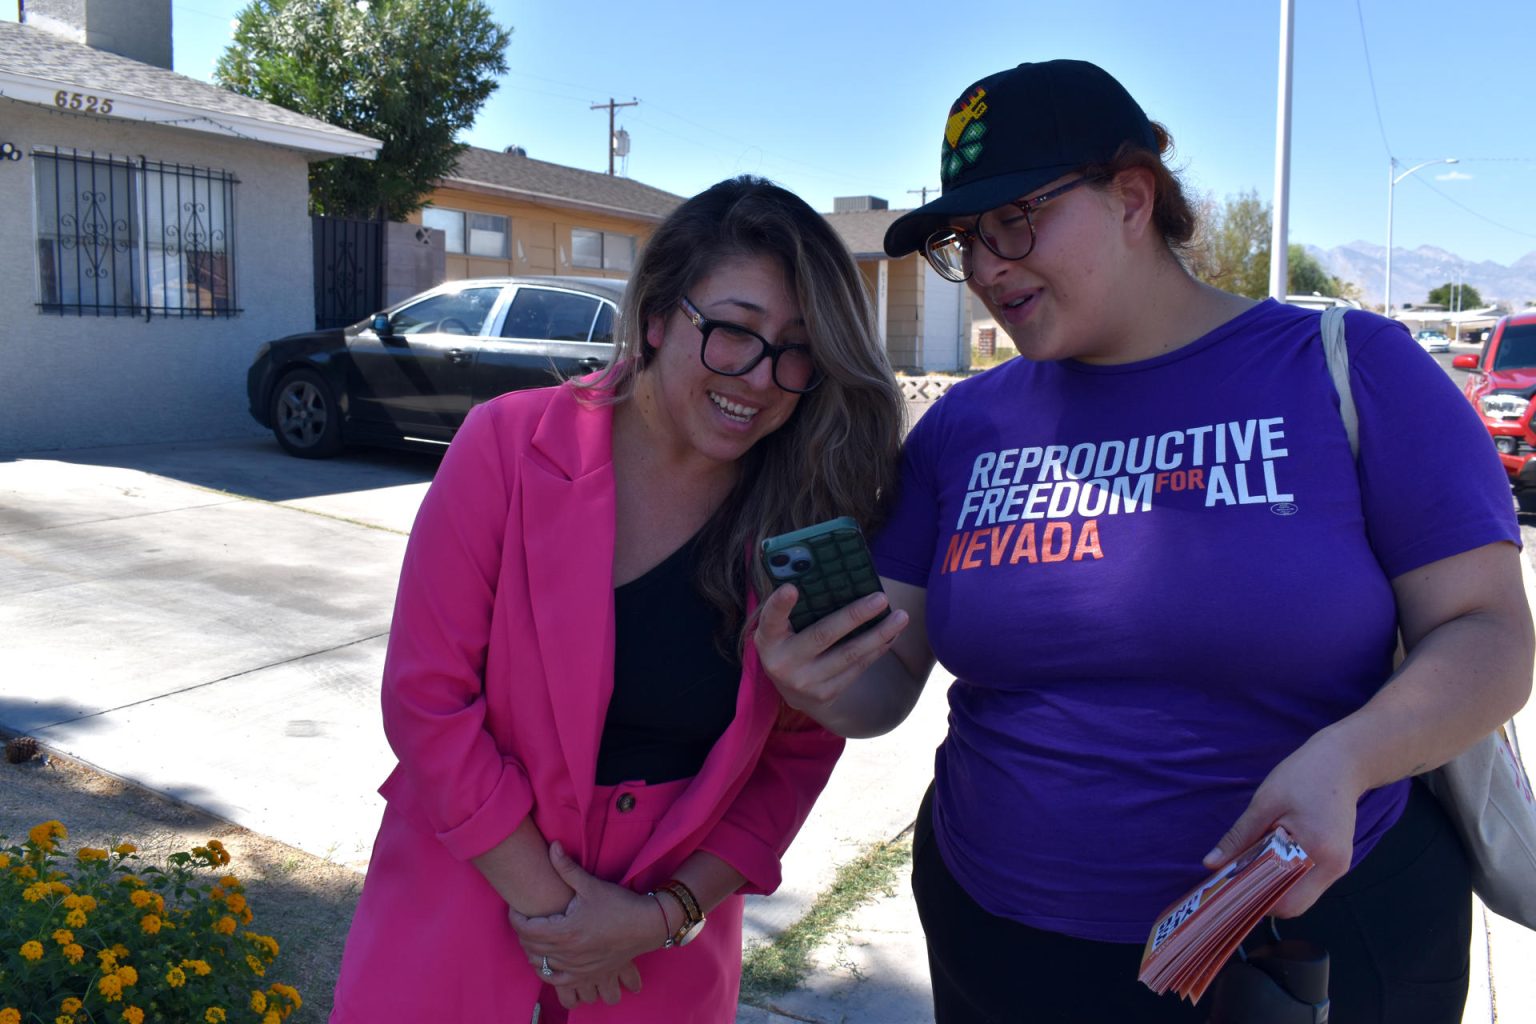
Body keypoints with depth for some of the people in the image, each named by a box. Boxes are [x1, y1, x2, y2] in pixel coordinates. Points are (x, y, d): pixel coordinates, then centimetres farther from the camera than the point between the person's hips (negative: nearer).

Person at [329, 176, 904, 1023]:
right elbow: (428, 696, -14)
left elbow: (800, 751, -5)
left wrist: (668, 915, -11)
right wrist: (543, 904, -12)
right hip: (470, 898, -1)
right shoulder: (511, 445, -16)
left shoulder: (811, 512, -11)